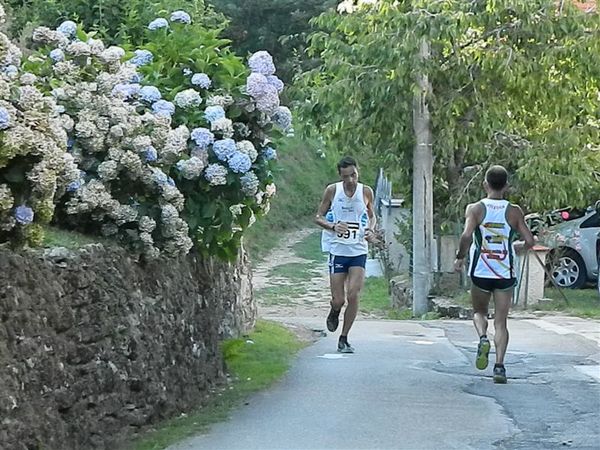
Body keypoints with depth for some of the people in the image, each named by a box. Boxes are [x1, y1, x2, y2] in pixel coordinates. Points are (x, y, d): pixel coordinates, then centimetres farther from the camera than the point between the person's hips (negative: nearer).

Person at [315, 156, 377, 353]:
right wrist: (333, 226, -16)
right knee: (338, 300, -3)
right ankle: (334, 312, 35)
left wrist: (371, 230, -5)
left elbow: (372, 216, 17)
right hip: (338, 250, -1)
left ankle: (344, 338, 4)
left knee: (353, 296, -11)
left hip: (359, 251, 1)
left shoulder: (366, 192, 1)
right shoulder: (332, 190, -3)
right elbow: (318, 217, 4)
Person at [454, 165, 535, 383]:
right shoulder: (514, 212, -1)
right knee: (501, 322, 5)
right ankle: (499, 366, -8)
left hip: (480, 270, 0)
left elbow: (466, 236, -19)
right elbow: (529, 241, -3)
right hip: (505, 273, 0)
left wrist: (460, 257, -3)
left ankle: (483, 338, -8)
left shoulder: (475, 209, -5)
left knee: (479, 311, 22)